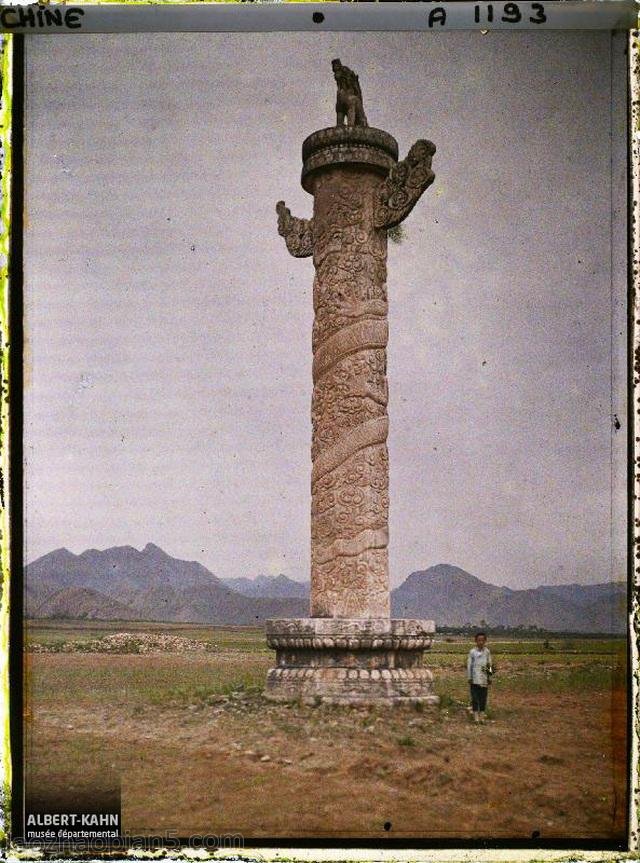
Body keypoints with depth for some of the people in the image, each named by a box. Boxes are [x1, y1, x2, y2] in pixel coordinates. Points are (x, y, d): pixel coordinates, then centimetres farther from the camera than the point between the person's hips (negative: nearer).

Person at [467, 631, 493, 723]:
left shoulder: (487, 651, 6)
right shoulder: (472, 652, -2)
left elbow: (489, 664, 12)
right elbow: (469, 665, 1)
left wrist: (489, 678, 7)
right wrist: (469, 678, -1)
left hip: (484, 679, 2)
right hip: (475, 679, -2)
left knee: (483, 697, 5)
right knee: (475, 697, -2)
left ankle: (482, 715, 16)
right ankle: (476, 716, 4)